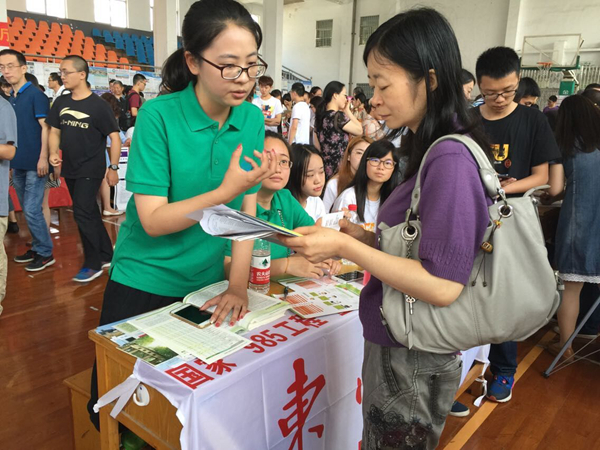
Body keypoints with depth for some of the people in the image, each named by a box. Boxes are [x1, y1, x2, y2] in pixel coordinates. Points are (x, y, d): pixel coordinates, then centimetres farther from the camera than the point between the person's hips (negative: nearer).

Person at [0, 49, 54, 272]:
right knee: (28, 210, 13)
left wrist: (43, 158, -18)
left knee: (32, 210, -5)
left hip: (35, 164, -8)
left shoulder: (36, 94, -9)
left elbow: (45, 127, -13)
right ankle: (37, 247, 25)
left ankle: (45, 252, 6)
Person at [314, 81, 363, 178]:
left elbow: (317, 147, 11)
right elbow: (359, 130, -6)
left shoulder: (320, 116, 7)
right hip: (338, 168, -8)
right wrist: (347, 110, -1)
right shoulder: (338, 116, -16)